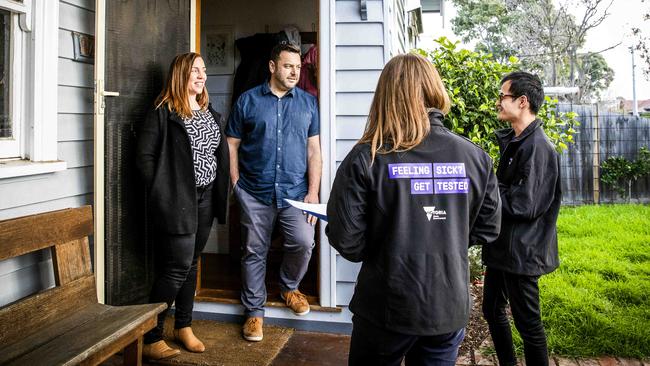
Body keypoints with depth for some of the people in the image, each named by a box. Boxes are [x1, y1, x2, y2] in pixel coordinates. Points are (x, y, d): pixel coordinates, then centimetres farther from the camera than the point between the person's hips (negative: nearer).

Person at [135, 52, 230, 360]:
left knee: (191, 263, 15)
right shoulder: (163, 112, -8)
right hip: (178, 201, -7)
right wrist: (162, 194, -12)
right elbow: (145, 155, -11)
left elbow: (222, 153, 15)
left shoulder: (210, 113, 13)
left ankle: (184, 327, 29)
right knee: (178, 267, -7)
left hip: (205, 198, 7)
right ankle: (150, 339, 6)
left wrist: (220, 192, 7)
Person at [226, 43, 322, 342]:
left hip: (295, 191, 1)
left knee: (303, 242, -12)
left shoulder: (308, 102, 8)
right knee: (254, 252, 6)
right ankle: (254, 311, 23)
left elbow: (314, 150, 5)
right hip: (255, 194, -1)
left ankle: (289, 286, 20)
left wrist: (313, 192, -2)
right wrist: (236, 184, -2)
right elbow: (232, 144, 6)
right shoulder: (248, 101, 4)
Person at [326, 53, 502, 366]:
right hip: (450, 308, 3)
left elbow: (347, 242, -16)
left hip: (387, 309, -2)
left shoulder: (365, 158, -16)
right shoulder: (475, 158, -7)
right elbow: (487, 229, 4)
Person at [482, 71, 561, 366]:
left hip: (521, 251, -10)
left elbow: (524, 205, -24)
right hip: (502, 247, 10)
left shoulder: (538, 147, -20)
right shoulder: (512, 141, 10)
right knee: (492, 310, 21)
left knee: (528, 323, 6)